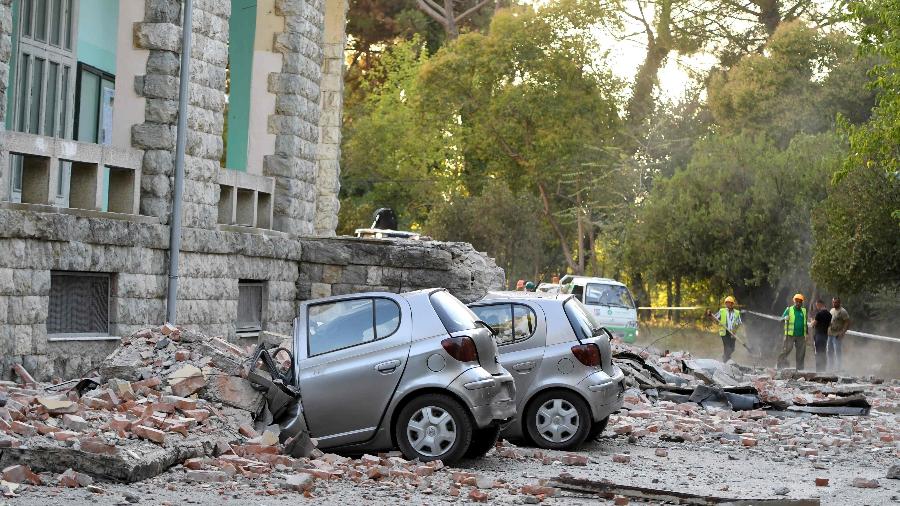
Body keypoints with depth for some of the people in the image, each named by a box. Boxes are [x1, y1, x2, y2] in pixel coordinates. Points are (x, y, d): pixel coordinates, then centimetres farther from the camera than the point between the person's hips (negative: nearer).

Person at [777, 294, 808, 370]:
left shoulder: (804, 311, 15)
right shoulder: (789, 310, 4)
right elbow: (782, 318, -3)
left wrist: (806, 334, 18)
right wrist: (785, 318, -26)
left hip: (801, 336, 4)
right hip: (790, 335, -4)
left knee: (801, 354, 5)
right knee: (785, 351, -10)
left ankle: (800, 369, 12)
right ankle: (780, 366, -8)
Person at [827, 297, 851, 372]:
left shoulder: (842, 311, -9)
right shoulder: (832, 310, 16)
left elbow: (847, 322, -14)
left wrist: (842, 332, -20)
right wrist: (827, 330, 15)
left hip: (837, 335, -8)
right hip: (830, 334, 8)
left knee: (837, 352, -6)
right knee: (830, 352, 12)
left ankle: (837, 368, -2)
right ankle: (830, 367, 21)